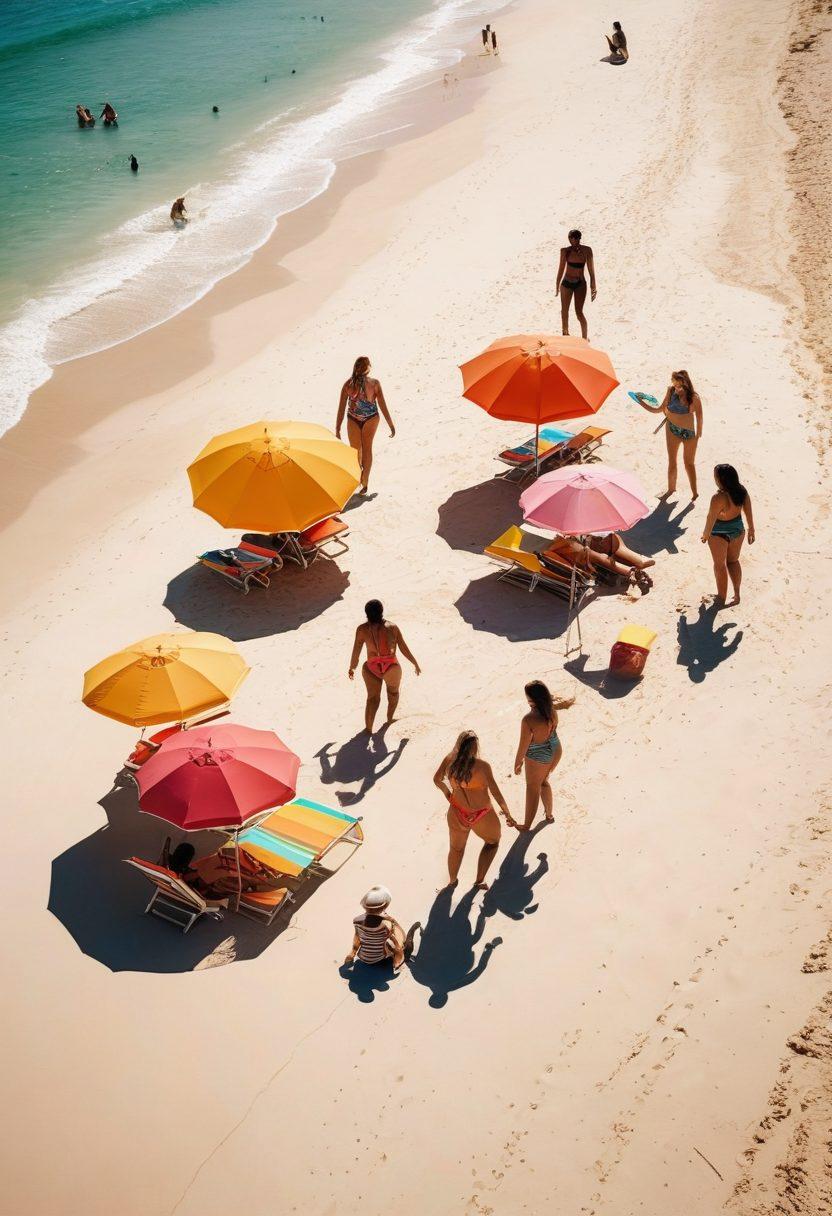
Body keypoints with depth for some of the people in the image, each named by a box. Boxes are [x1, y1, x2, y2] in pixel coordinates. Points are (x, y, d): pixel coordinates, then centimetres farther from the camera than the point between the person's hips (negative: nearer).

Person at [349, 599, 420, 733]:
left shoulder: (362, 629, -9)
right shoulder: (392, 628, -10)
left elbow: (356, 651, -3)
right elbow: (404, 648, -4)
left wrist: (352, 668, 12)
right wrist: (415, 663, 9)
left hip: (371, 668, 0)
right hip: (391, 667, 0)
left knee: (373, 697, 17)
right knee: (393, 692, 29)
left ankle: (368, 728, 9)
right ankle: (390, 718, 44)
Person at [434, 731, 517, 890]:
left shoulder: (449, 761, -11)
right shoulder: (482, 766, -24)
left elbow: (437, 779, 7)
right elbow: (496, 792, -16)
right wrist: (507, 813, -4)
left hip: (458, 813, 4)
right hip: (482, 816, -3)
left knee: (456, 848, 28)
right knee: (492, 841, 28)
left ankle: (452, 881, 48)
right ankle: (479, 880, 26)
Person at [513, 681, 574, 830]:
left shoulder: (528, 720, -34)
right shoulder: (551, 708, -16)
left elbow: (523, 745, -23)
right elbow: (561, 703, 10)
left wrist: (517, 763, -6)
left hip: (538, 757, -6)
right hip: (555, 750, 6)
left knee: (533, 788, 17)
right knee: (544, 782, 32)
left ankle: (527, 826, 33)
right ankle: (549, 814, 50)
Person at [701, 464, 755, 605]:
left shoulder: (718, 498, -33)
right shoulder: (742, 491, -14)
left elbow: (711, 518, -20)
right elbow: (748, 512, -3)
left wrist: (705, 535, -4)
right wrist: (751, 530, 10)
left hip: (720, 534, -6)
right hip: (738, 529, 6)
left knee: (720, 565, 15)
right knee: (733, 561, 25)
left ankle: (721, 598, 29)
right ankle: (736, 594, 29)